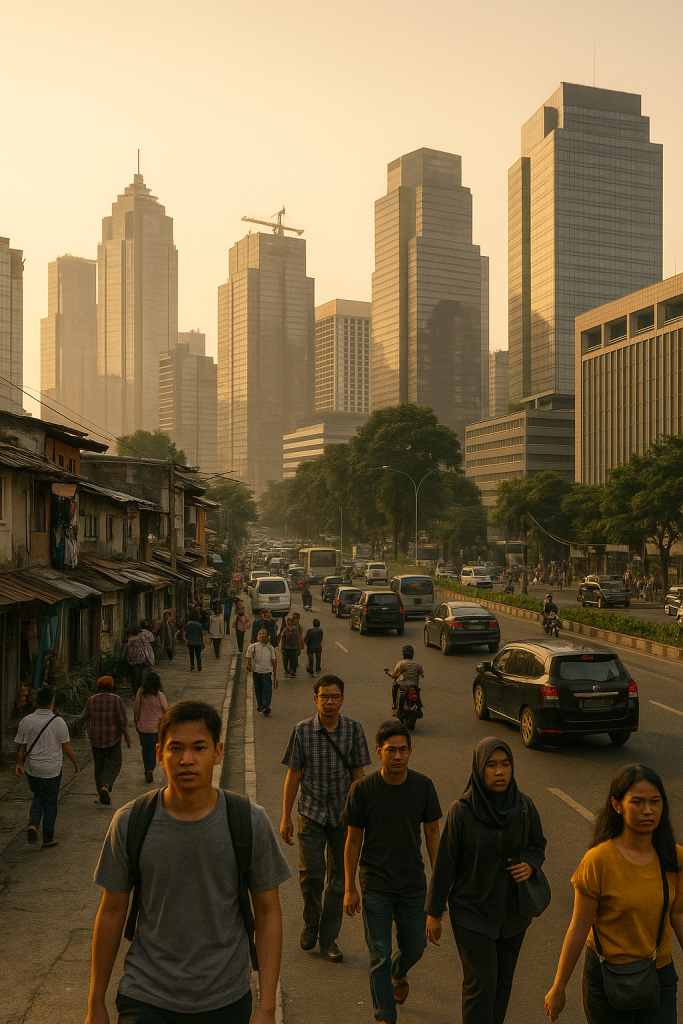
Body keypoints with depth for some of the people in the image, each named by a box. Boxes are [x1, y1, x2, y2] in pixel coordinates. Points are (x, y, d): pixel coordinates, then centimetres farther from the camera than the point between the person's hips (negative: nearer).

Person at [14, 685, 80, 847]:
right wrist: (75, 764, 6)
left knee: (38, 797, 22)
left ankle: (33, 825, -1)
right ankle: (48, 838, 18)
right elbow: (66, 747, -8)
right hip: (52, 770, -3)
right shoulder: (58, 722, -14)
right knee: (50, 803, 11)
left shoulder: (26, 721, -6)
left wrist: (19, 763, 16)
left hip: (32, 769, 3)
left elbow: (21, 747, 1)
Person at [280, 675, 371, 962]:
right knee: (312, 871, -9)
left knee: (338, 877, 7)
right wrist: (285, 817, 0)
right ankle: (311, 924, 19)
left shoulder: (353, 729, -3)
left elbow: (358, 773, 4)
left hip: (343, 814, 1)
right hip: (311, 812, -1)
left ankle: (328, 938, 23)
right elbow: (293, 775, 0)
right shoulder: (302, 730, -5)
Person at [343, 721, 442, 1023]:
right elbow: (354, 840, -5)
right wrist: (350, 889, -3)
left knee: (414, 945, 17)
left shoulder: (423, 786, -7)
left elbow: (432, 833, 3)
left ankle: (399, 974, 51)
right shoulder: (363, 789, -14)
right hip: (375, 886, -3)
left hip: (413, 883, 3)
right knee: (380, 955, 2)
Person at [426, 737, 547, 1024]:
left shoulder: (524, 806, -9)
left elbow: (538, 845, 7)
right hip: (472, 912, -4)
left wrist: (530, 865, -16)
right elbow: (445, 863, -10)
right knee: (481, 985, -5)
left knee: (502, 982, 15)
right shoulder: (462, 811, -18)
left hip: (512, 911, 4)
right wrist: (434, 913, -5)